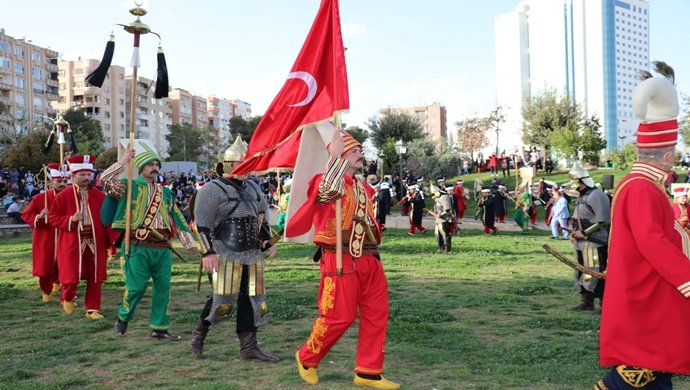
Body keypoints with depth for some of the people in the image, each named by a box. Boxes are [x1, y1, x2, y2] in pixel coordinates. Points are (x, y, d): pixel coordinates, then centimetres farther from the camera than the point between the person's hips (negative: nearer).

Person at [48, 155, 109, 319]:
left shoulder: (100, 195, 2)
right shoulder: (63, 196, -3)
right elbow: (52, 217, 1)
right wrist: (70, 219, -16)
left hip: (95, 243, 2)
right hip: (72, 243, -2)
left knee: (95, 277, 5)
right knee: (71, 276, -2)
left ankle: (92, 309, 17)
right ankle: (67, 298, 30)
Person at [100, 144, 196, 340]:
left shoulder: (165, 192, 16)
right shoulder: (129, 186, 2)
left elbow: (177, 218, 19)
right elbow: (105, 179, -14)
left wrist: (189, 242, 17)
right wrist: (124, 160, -11)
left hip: (162, 247, 5)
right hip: (137, 246, -5)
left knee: (163, 287, 5)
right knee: (136, 287, -4)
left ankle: (159, 328, 16)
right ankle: (123, 318, 23)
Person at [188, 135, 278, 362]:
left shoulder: (253, 187, 17)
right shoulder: (213, 189, -6)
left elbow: (262, 216, 26)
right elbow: (202, 223, -11)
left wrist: (268, 241, 16)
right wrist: (209, 252, -18)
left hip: (251, 255, 7)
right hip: (225, 256, -7)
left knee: (252, 299, 5)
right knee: (223, 300, -4)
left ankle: (249, 347, 12)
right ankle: (198, 335, 21)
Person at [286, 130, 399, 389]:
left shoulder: (363, 187, 18)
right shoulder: (326, 181, -8)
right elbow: (328, 191, -32)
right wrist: (336, 156, -28)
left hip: (369, 260, 8)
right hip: (341, 261, -8)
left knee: (377, 315, 5)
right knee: (339, 317, -5)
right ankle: (306, 358, 19)